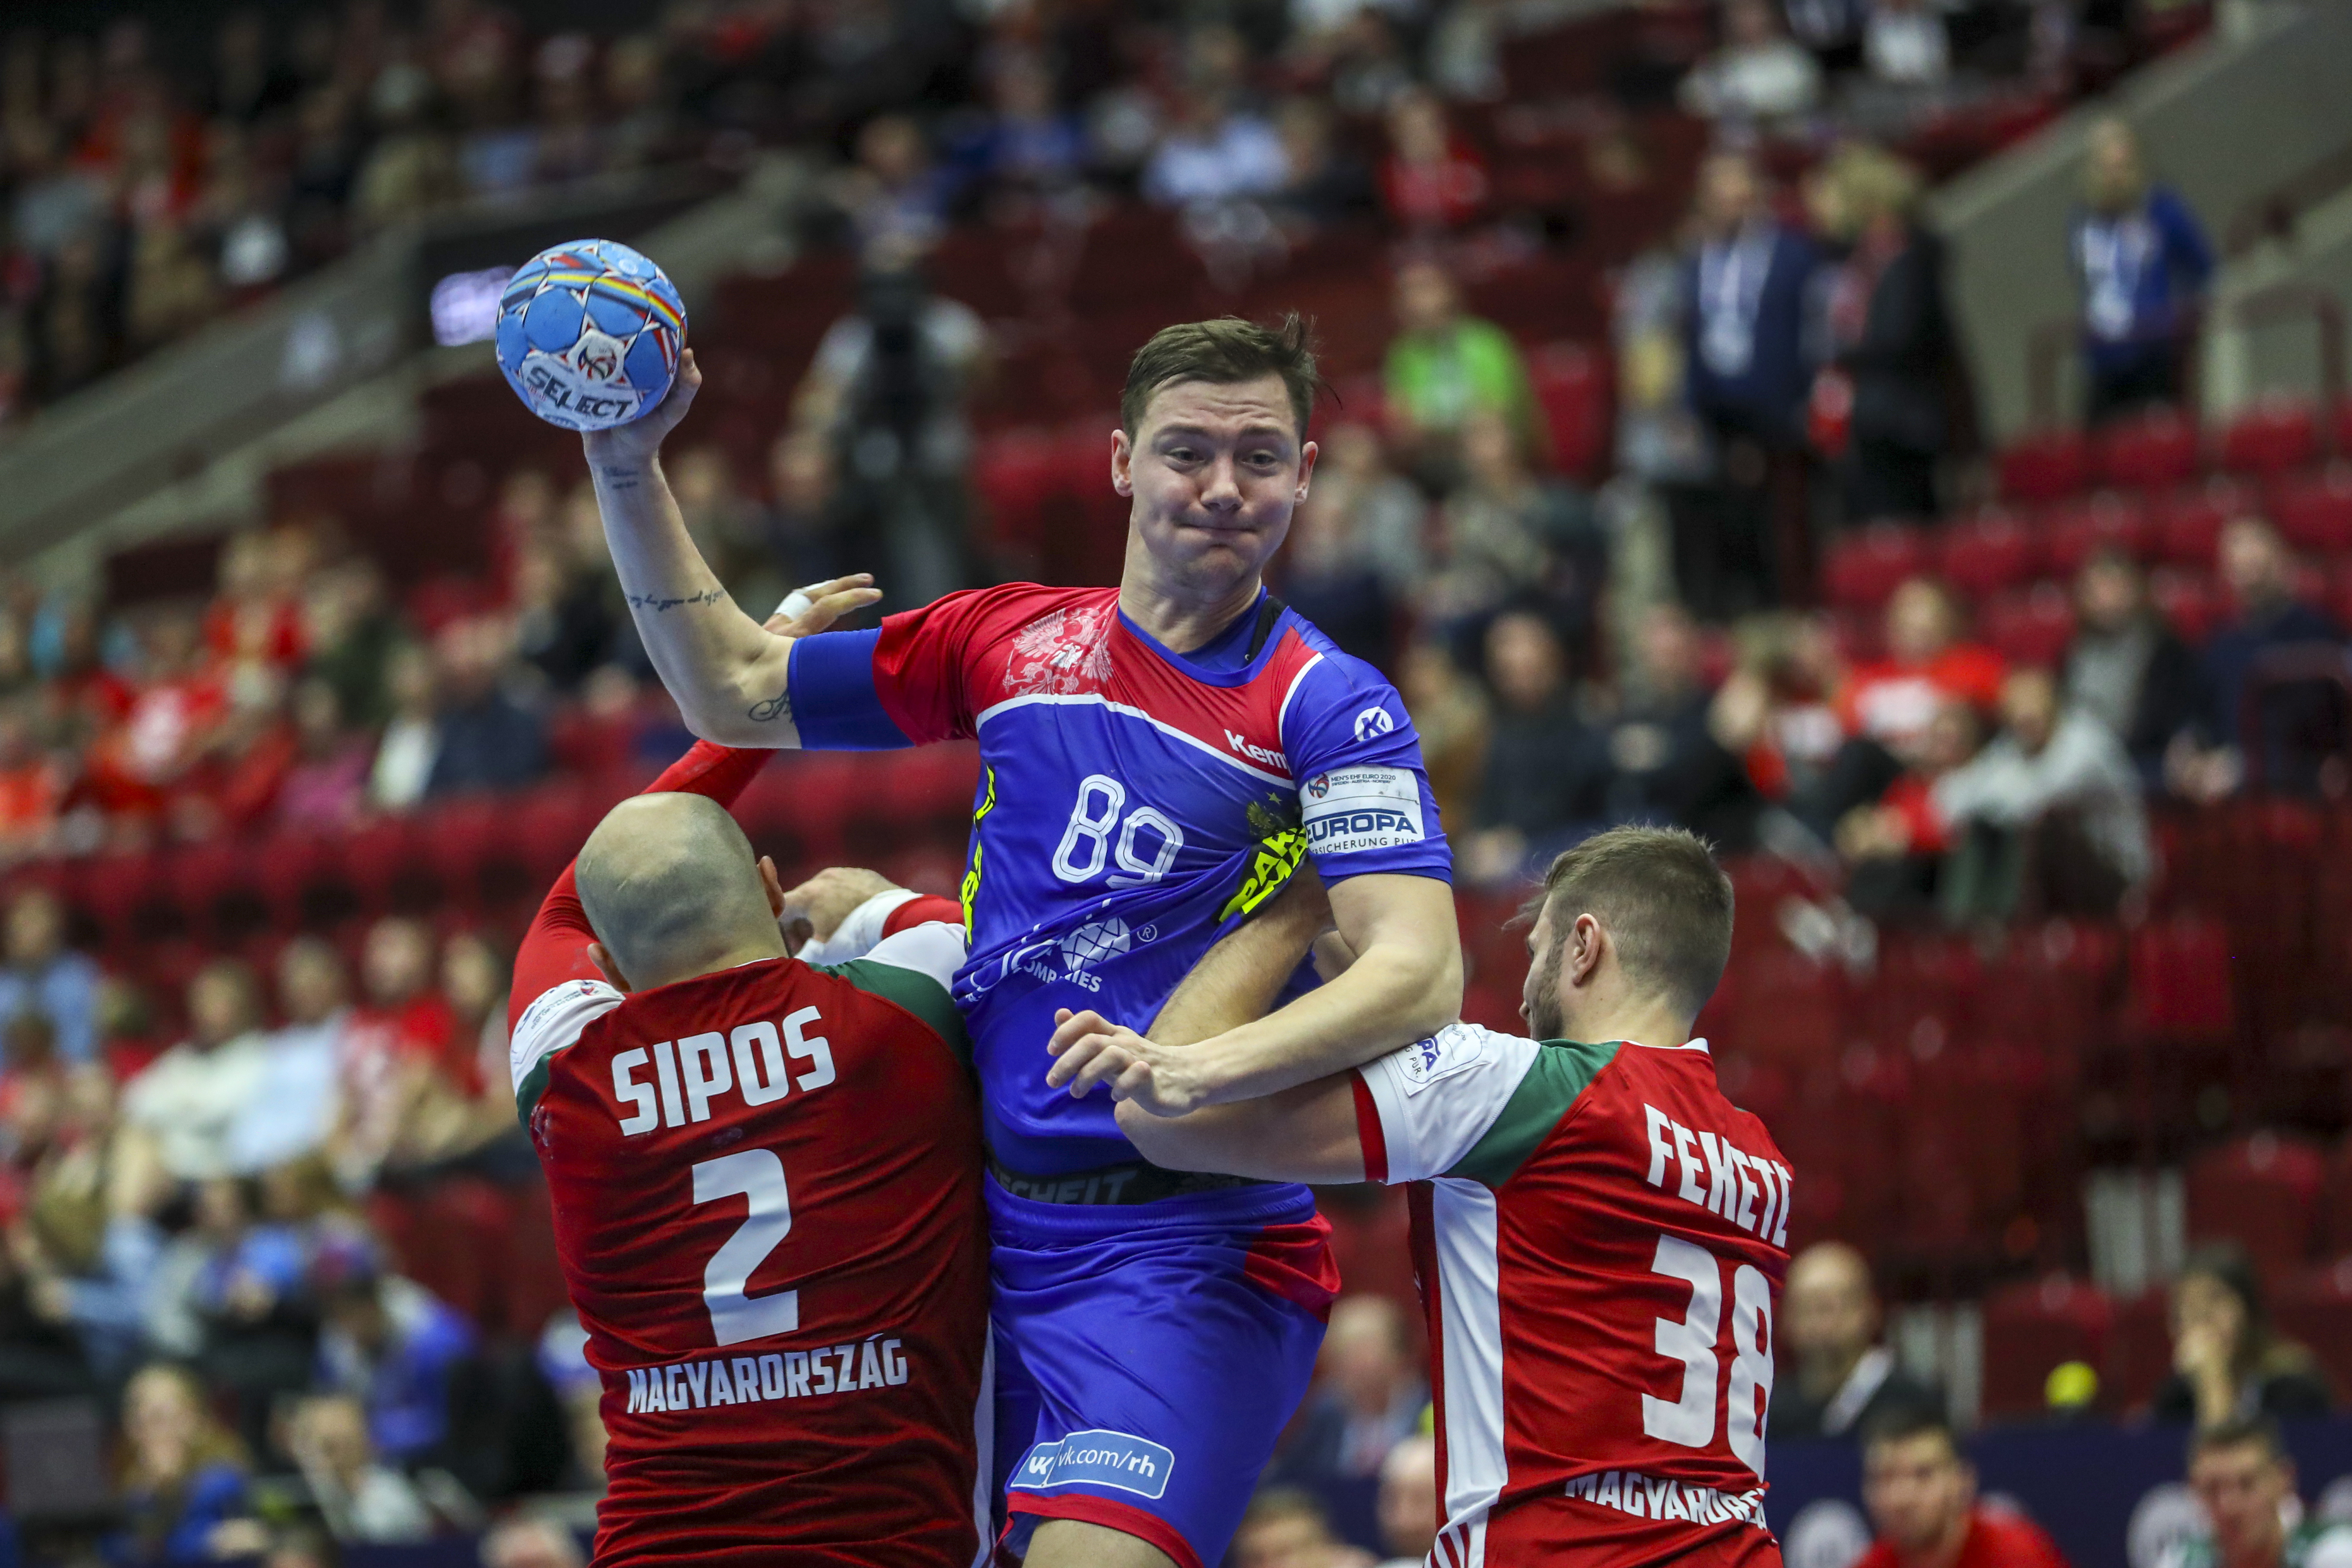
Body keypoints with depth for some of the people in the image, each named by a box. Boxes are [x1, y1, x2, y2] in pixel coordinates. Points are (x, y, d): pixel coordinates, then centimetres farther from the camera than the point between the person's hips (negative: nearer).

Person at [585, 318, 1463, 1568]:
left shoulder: (1327, 707, -5)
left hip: (1185, 1253, -5)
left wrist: (1200, 1069, -32)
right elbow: (735, 694, 19)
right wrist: (627, 468, 10)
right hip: (985, 1226, 6)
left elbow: (1418, 974, -17)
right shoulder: (1010, 641, 11)